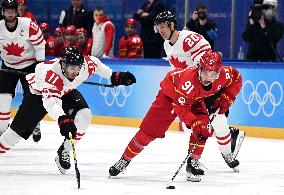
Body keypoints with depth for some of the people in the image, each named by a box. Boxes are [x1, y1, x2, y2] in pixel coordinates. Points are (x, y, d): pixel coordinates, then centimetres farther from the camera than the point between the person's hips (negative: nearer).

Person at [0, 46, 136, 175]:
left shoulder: (87, 64, -29)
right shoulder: (51, 74, -45)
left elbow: (96, 65, -2)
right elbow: (50, 102, -54)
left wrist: (114, 76, -1)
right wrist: (63, 119, -69)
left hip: (66, 92, 5)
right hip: (39, 93, -5)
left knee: (84, 115, -19)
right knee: (20, 128, -8)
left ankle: (63, 152, -5)